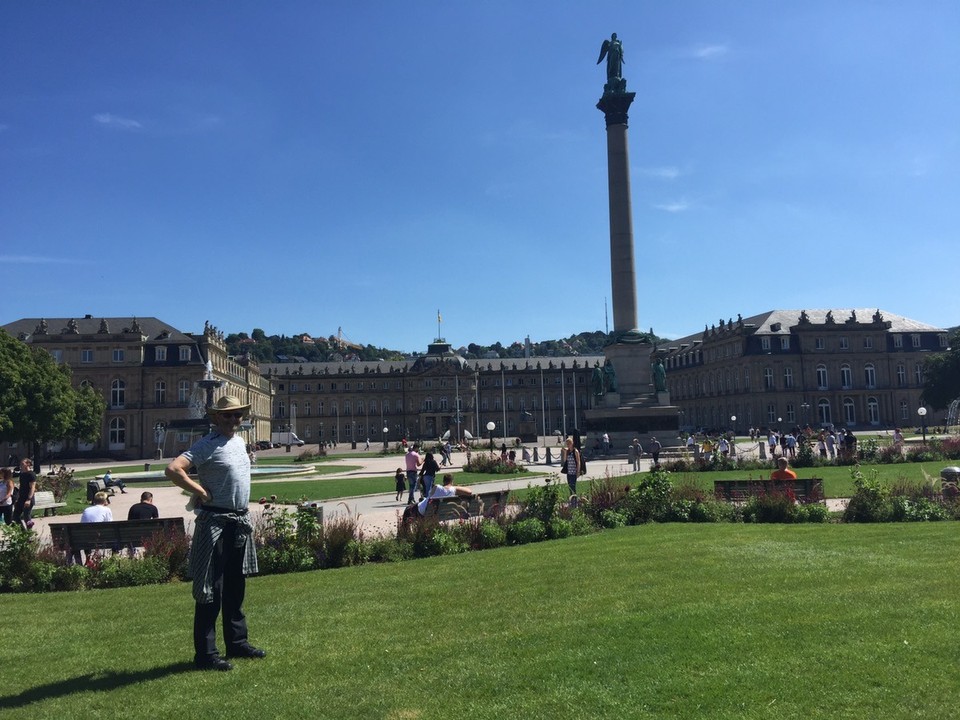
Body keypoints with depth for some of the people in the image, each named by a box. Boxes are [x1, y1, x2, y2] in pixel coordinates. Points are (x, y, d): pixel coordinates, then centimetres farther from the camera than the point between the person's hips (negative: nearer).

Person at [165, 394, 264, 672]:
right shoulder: (207, 445, -13)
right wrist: (200, 492, -17)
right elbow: (173, 469, -24)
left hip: (240, 521, 9)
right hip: (215, 522, -8)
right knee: (210, 590, -2)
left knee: (236, 587, 17)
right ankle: (205, 654, 7)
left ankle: (237, 642, 29)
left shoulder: (240, 442, 12)